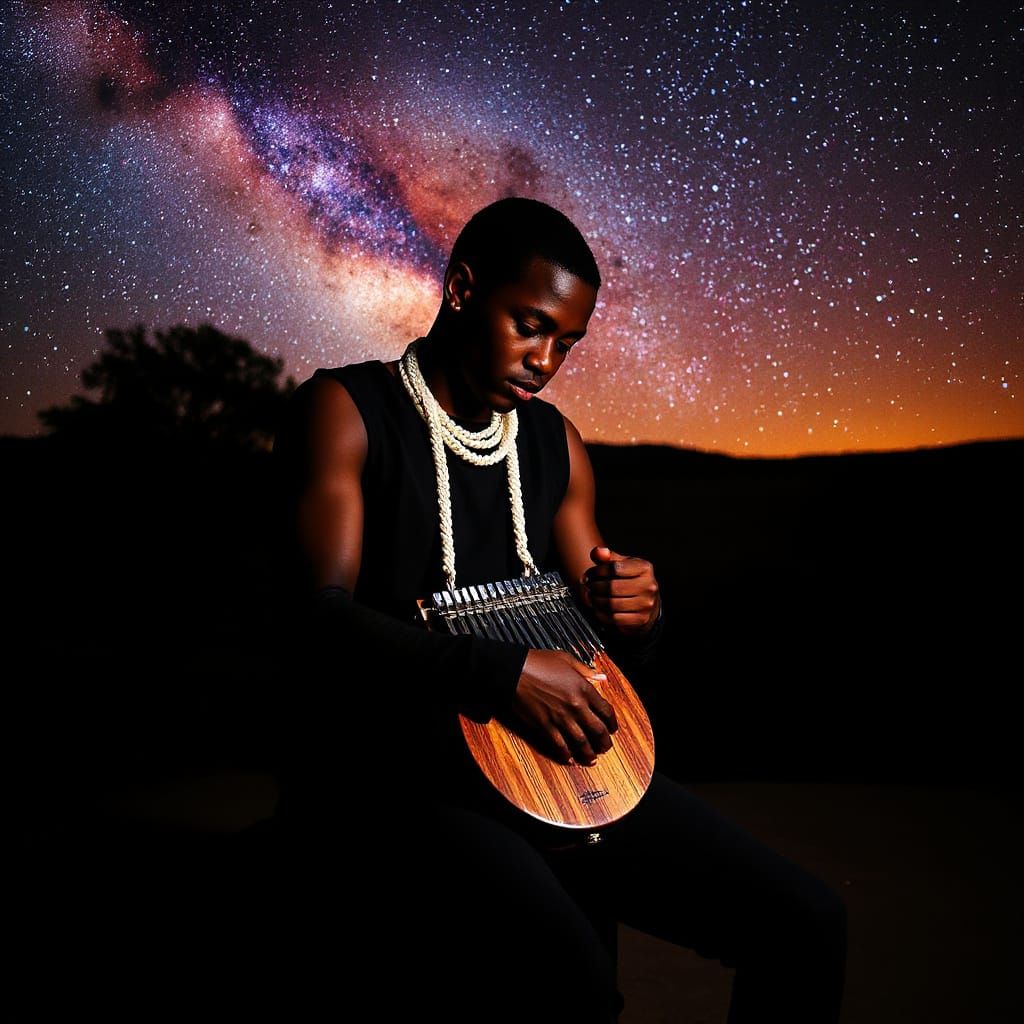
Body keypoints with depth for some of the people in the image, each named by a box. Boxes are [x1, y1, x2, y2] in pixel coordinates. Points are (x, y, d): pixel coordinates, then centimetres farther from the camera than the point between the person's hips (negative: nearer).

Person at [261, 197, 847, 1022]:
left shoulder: (556, 443, 16)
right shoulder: (345, 410, -2)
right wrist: (503, 673, -25)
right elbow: (320, 619, -16)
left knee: (808, 924, -6)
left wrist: (638, 617, -4)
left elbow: (629, 668, 20)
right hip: (383, 781, -6)